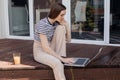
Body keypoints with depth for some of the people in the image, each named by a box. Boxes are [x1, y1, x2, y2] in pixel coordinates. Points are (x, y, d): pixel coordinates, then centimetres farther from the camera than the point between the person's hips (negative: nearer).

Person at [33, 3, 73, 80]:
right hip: (40, 51, -6)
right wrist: (62, 59, -30)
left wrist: (67, 26, -14)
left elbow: (68, 40, 1)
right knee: (57, 63, -37)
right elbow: (45, 47, -29)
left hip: (50, 49, 6)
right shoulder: (42, 24, -26)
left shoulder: (57, 23, -4)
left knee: (61, 28, -16)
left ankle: (60, 56, -12)